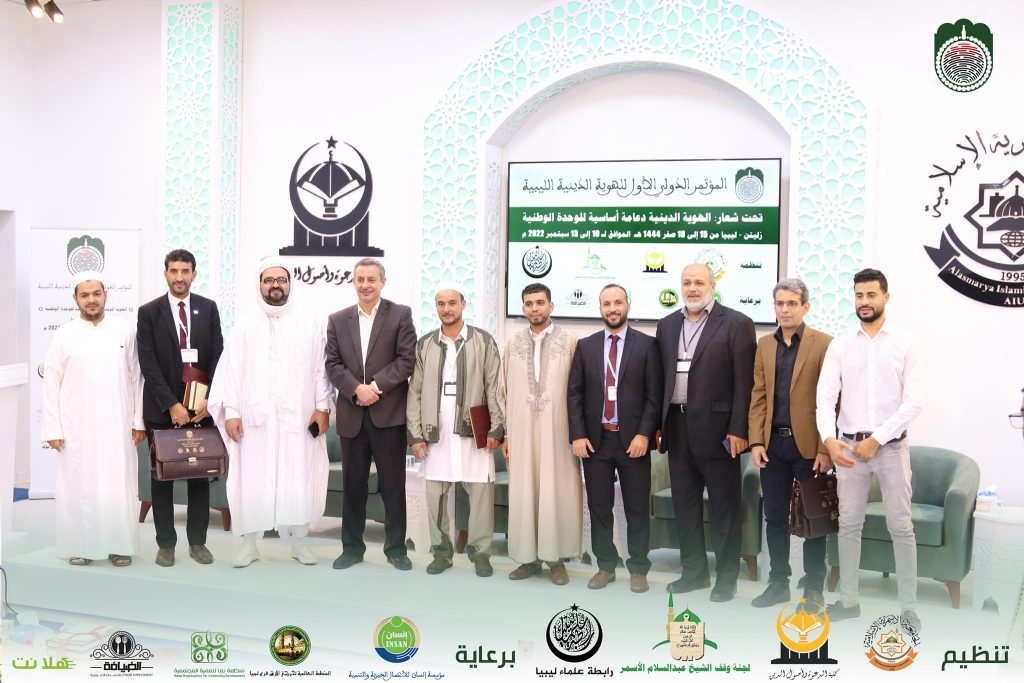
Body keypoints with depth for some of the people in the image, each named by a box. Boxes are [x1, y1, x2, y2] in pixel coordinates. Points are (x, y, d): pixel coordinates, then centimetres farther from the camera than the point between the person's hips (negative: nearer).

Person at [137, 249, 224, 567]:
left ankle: (197, 541, 17)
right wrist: (171, 404, -14)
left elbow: (218, 356, 2)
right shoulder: (149, 312, 0)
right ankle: (166, 543, 15)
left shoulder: (208, 308, 6)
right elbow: (148, 364, -6)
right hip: (162, 409, -1)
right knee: (162, 477, 6)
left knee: (201, 476, 7)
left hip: (200, 406, 1)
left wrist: (209, 399, -9)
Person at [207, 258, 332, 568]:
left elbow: (321, 368, 4)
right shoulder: (245, 326, 6)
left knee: (300, 479, 4)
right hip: (255, 417, 0)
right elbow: (231, 370, 2)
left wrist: (323, 407, -4)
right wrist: (231, 411, -5)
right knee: (252, 480, 4)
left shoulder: (310, 324, 6)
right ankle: (250, 544, 15)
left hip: (299, 417, 0)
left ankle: (300, 542, 17)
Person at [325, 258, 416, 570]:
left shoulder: (401, 314, 1)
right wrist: (357, 389, -12)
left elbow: (407, 359, -7)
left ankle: (396, 548, 15)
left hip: (389, 413, -2)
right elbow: (332, 364, 4)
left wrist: (376, 386, -15)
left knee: (393, 484, 4)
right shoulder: (337, 320, 10)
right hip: (351, 414, 3)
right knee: (353, 484, 9)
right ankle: (352, 547, 20)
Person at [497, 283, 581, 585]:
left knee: (558, 492, 2)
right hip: (522, 432, 3)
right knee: (524, 493, 5)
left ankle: (556, 558, 12)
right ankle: (529, 557, 16)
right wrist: (505, 433, 7)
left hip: (557, 432, -2)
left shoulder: (569, 340, -1)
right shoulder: (514, 343, 7)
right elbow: (505, 391, 10)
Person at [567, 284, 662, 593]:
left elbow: (654, 394, -3)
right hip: (595, 439, 2)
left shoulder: (646, 344, 1)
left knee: (637, 508, 4)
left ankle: (638, 568, 16)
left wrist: (644, 434, -11)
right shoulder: (586, 346, 8)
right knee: (599, 507, 8)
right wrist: (577, 435, -4)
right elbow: (575, 394, 5)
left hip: (632, 439, -2)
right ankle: (605, 566, 20)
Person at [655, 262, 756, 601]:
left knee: (724, 507, 4)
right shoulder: (667, 325, 12)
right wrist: (658, 423, 7)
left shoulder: (736, 324, -5)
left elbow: (744, 381, -9)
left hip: (716, 428, -5)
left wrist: (738, 430, -13)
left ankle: (726, 577, 16)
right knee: (684, 505, 13)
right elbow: (660, 376, 12)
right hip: (678, 427, 6)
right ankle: (694, 571, 26)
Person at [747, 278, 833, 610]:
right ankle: (778, 583, 23)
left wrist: (825, 447, -11)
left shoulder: (824, 344, -5)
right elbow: (758, 396, 8)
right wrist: (756, 441, 0)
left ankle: (814, 589, 17)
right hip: (772, 443, 4)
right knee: (774, 517, 11)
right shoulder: (764, 345, 10)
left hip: (808, 444, -4)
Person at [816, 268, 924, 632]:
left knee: (901, 527, 2)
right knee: (848, 525, 8)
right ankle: (848, 599, 19)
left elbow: (913, 402, -7)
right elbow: (825, 397, -3)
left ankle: (909, 606, 11)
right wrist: (829, 439, -20)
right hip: (848, 446, 2)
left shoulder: (904, 344, -1)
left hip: (891, 445, -2)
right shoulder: (840, 345, 3)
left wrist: (876, 439, -13)